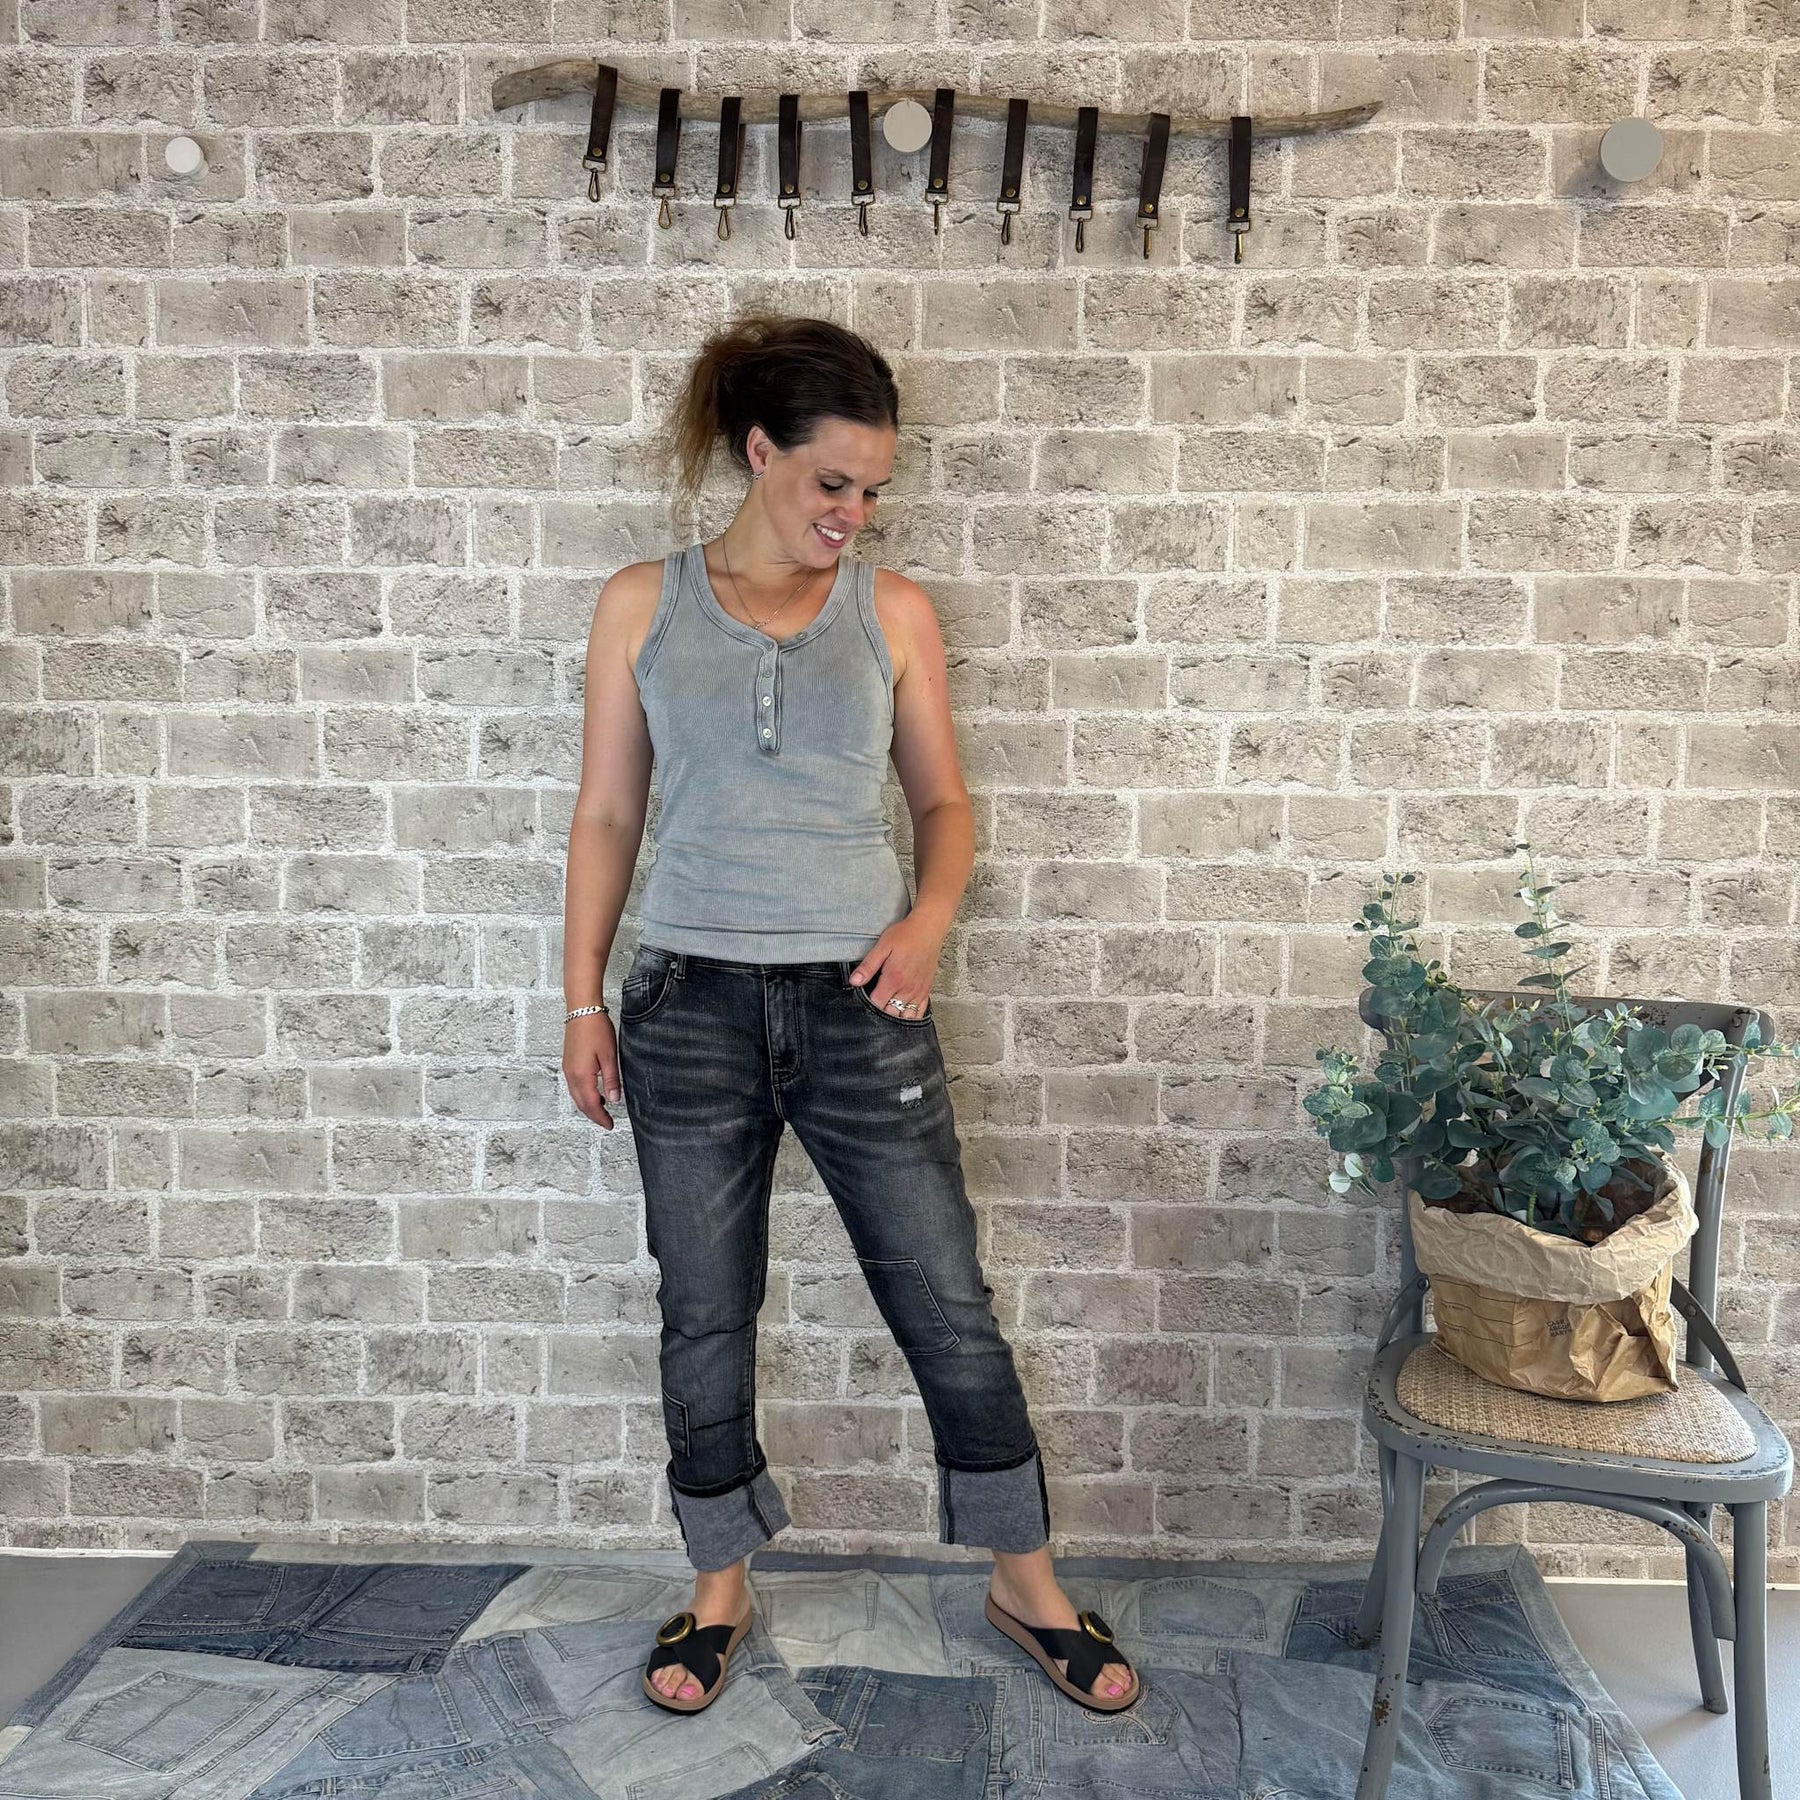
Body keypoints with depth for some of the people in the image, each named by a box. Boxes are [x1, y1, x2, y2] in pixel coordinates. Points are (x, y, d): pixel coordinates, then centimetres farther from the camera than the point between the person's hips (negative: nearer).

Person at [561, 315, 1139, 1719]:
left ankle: (1029, 1582, 28)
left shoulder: (893, 613, 3)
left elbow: (945, 801, 10)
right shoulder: (643, 606, 2)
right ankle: (721, 1587, 34)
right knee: (705, 1318, 12)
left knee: (950, 1307, 6)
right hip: (692, 1008, 0)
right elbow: (608, 814, 5)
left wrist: (930, 918, -9)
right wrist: (584, 1001, 2)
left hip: (861, 1007, 0)